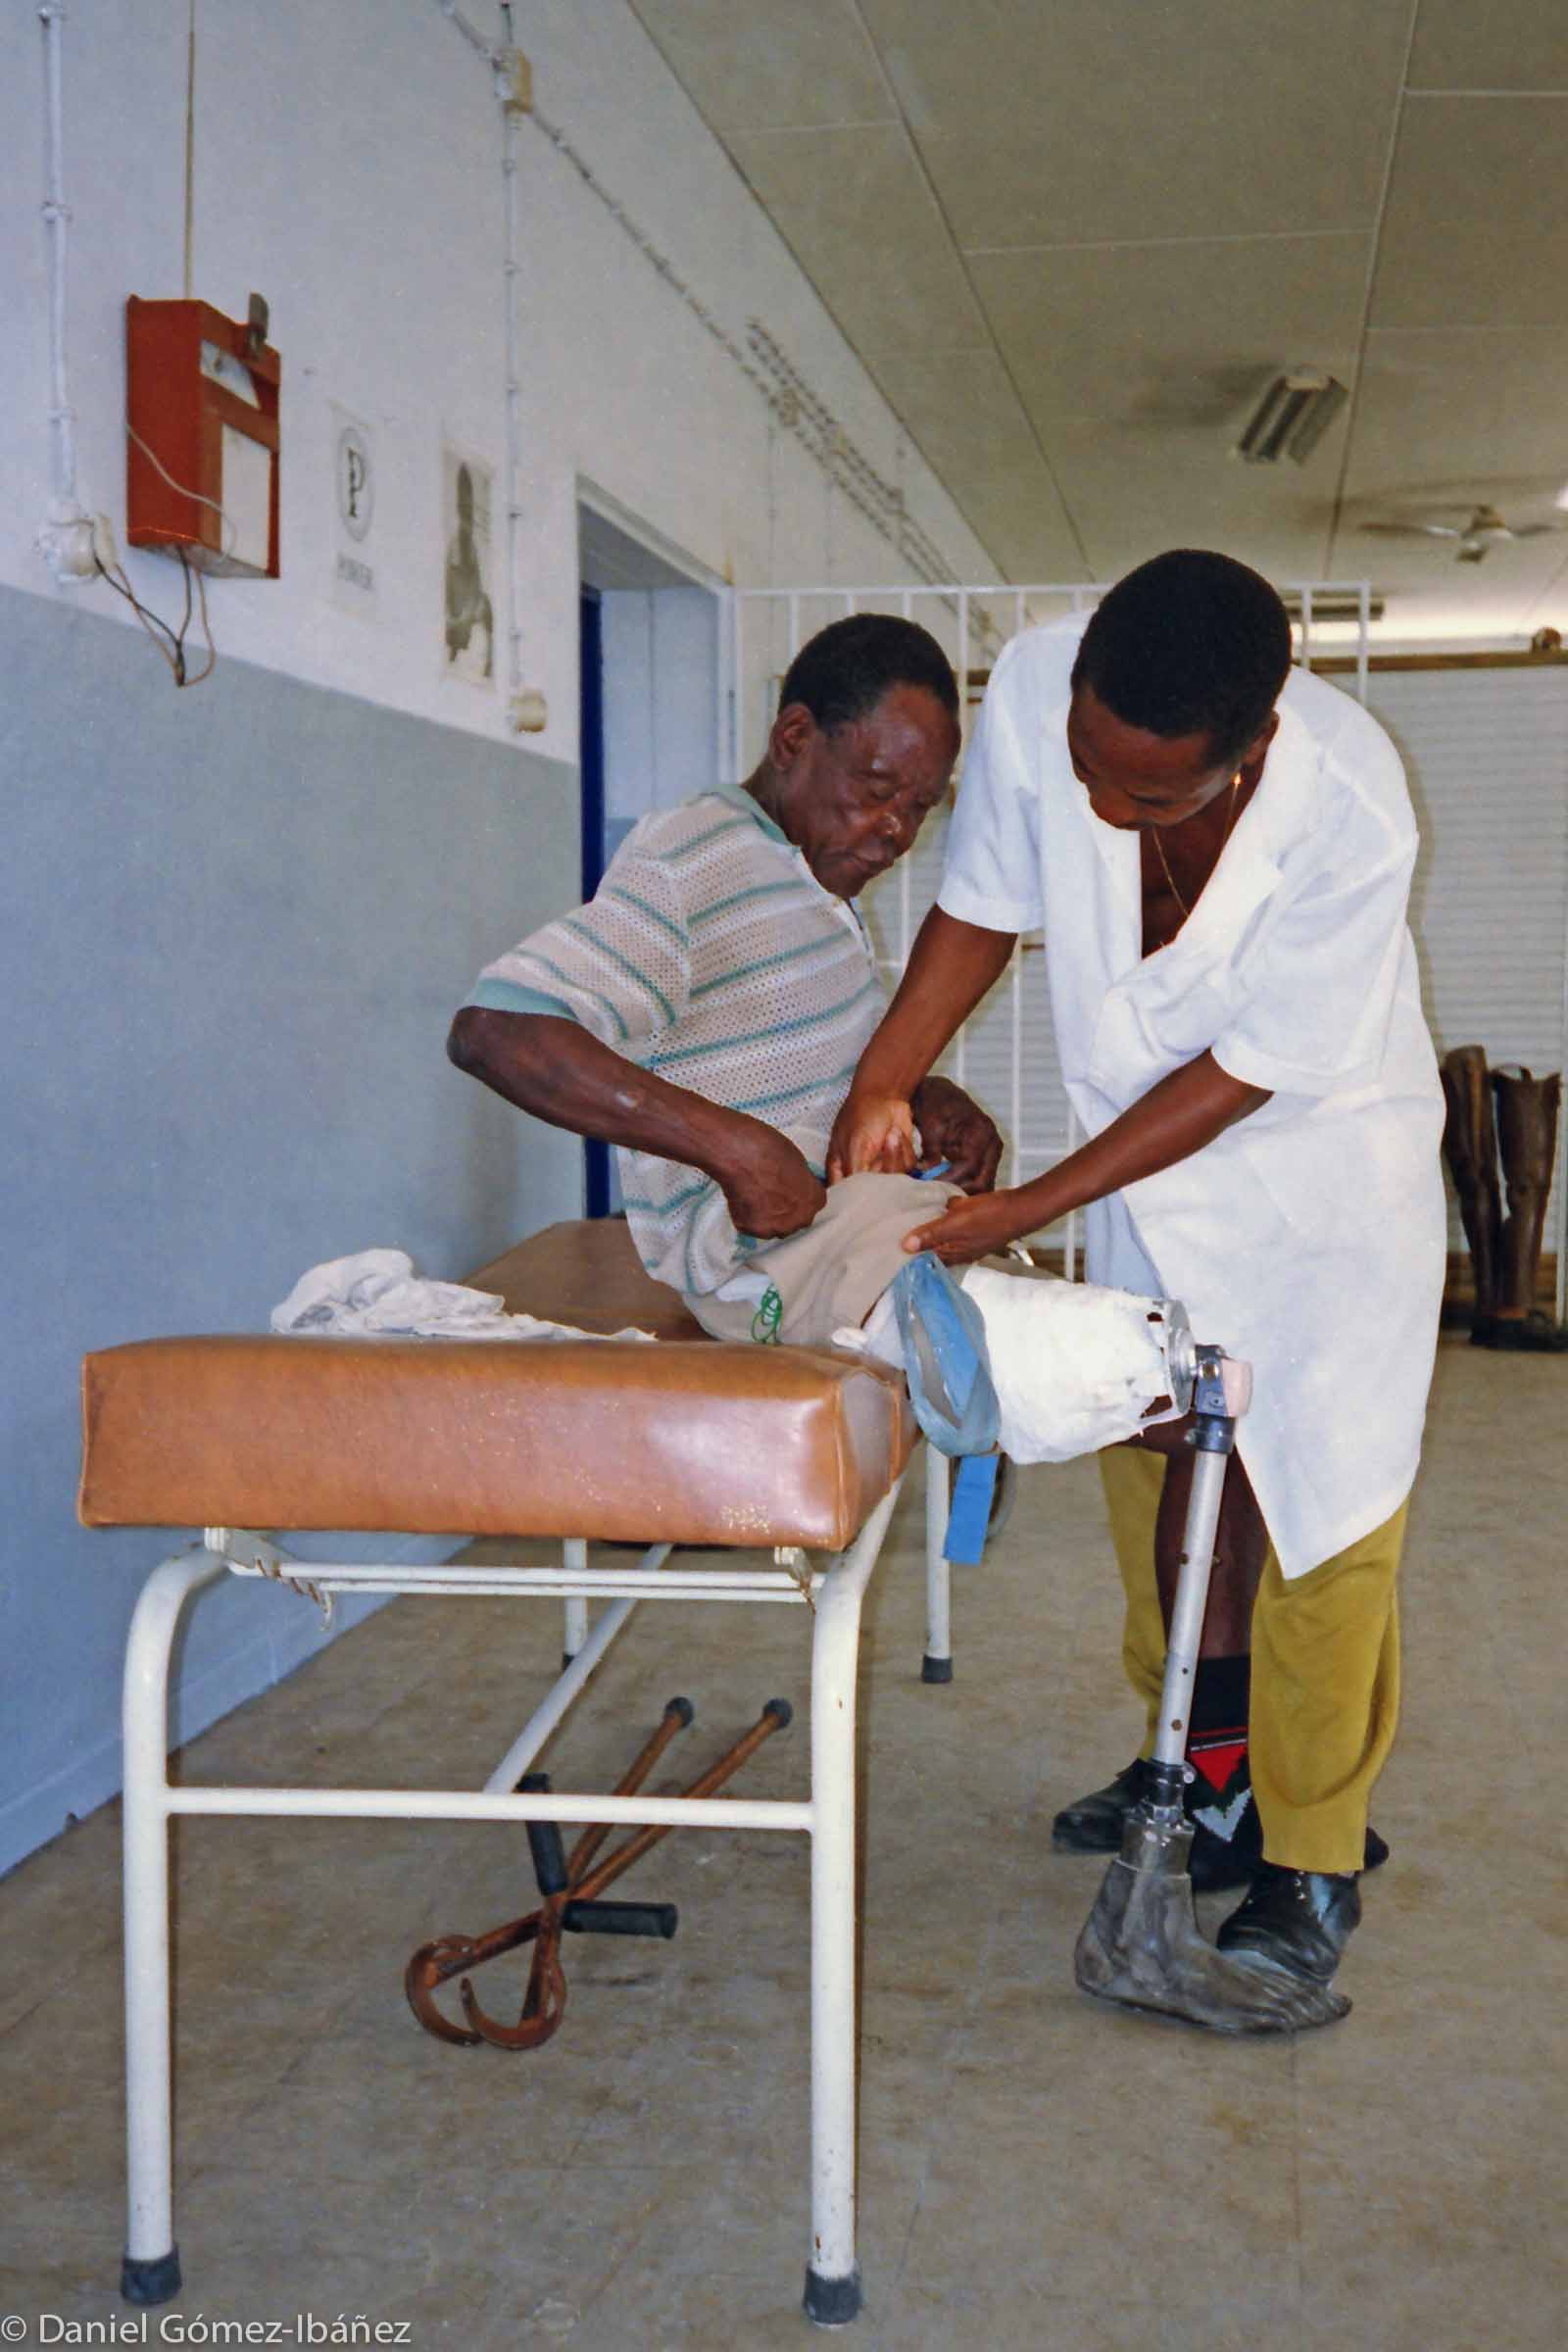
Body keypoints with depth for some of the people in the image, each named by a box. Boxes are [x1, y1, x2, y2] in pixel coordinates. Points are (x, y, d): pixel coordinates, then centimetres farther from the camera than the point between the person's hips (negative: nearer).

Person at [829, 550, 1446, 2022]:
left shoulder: (1348, 812, -35)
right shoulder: (1034, 689, -25)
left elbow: (1249, 1067, -25)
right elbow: (983, 903, -8)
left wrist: (1028, 1210, -25)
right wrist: (884, 1084, -20)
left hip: (1319, 1167, -5)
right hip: (1141, 1157, 5)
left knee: (1322, 1501, -3)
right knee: (1146, 1468, 16)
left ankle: (1314, 1858, 12)